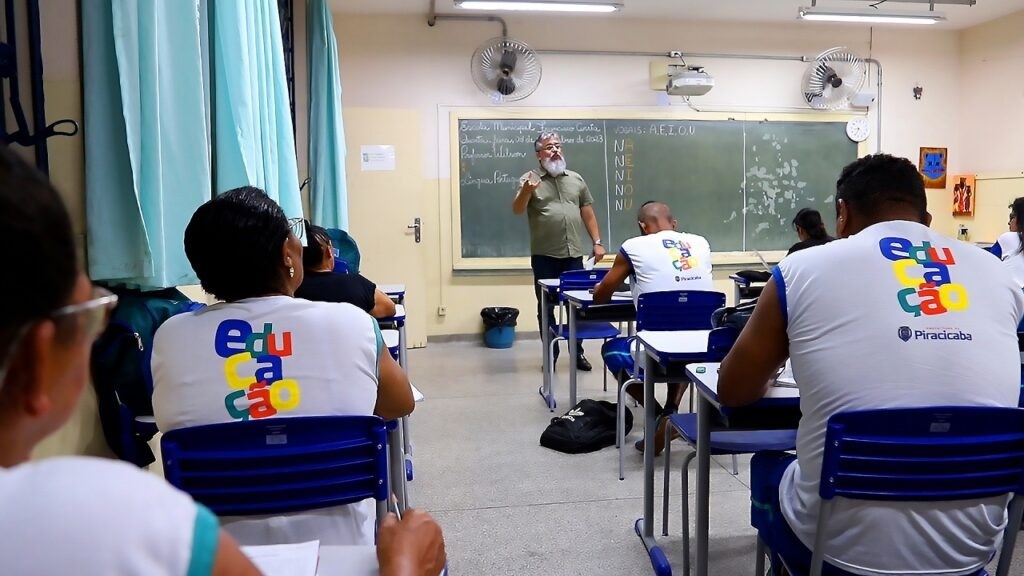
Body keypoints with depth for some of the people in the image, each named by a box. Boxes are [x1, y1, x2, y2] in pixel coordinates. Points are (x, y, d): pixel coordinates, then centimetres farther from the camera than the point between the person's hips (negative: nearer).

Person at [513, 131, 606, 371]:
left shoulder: (576, 179, 11)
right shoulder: (530, 179, -1)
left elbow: (588, 212, 14)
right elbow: (517, 210, -11)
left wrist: (597, 242, 7)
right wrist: (526, 192, -31)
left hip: (573, 254, 3)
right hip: (544, 256, -3)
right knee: (546, 306, 5)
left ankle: (577, 352, 20)